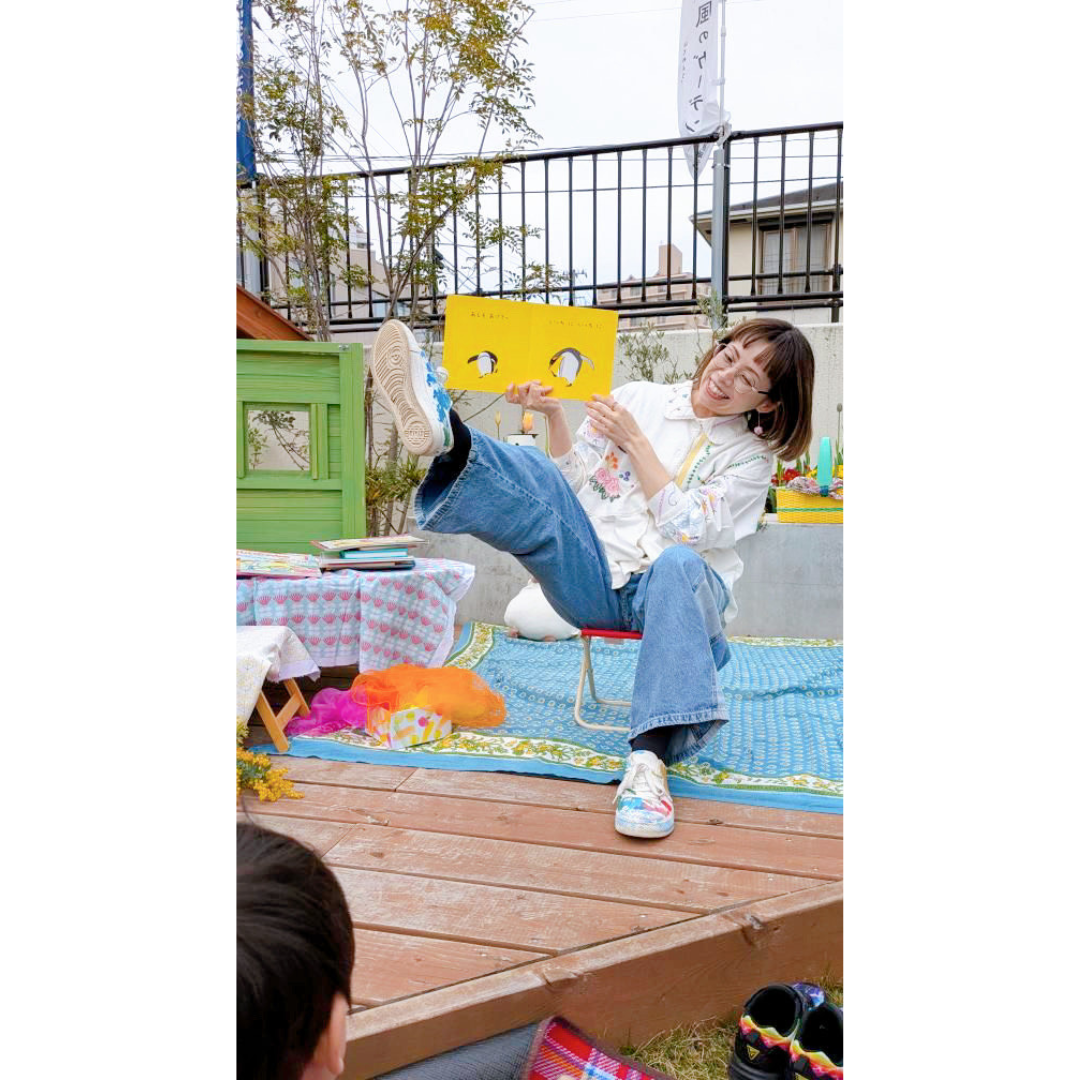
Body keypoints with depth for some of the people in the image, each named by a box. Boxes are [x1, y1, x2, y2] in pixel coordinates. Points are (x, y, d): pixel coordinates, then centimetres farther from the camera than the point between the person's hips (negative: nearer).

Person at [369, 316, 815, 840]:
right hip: (593, 581, 2)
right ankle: (450, 437, -54)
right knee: (536, 477, -22)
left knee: (679, 564, -37)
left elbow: (687, 529, -8)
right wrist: (553, 415, -7)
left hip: (672, 594, -1)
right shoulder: (639, 397, 11)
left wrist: (635, 441, -9)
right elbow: (574, 482, 8)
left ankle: (650, 759, -45)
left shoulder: (752, 457, 7)